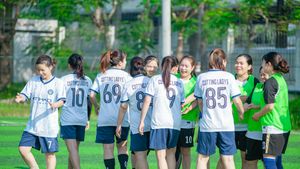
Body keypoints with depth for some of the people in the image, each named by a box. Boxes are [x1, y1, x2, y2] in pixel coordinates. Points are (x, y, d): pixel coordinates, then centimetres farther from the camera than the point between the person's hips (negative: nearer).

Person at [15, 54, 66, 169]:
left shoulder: (58, 83, -4)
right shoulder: (33, 81, 8)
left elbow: (61, 101, -10)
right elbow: (25, 96, 4)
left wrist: (55, 105, -33)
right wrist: (20, 99, -21)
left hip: (49, 126, -4)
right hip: (32, 125, 4)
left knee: (49, 153, 3)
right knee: (23, 149, -4)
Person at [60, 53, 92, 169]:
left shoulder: (64, 80, -4)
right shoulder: (87, 81, 6)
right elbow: (89, 101, 9)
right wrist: (88, 119, 17)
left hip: (67, 119, -4)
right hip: (82, 119, 4)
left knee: (72, 149, -9)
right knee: (74, 149, 14)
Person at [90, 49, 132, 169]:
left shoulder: (101, 75, 4)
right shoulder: (126, 76, -1)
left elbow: (92, 95, -2)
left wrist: (96, 108, 13)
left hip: (104, 119, 1)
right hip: (122, 118, -1)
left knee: (108, 149, 3)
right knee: (122, 146, 14)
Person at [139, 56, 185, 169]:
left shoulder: (155, 80, 2)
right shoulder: (179, 82, 12)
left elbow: (147, 101, -2)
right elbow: (181, 104, 13)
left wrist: (142, 121, 0)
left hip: (159, 122, -4)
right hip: (175, 122, 4)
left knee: (161, 155, -4)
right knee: (171, 153, 18)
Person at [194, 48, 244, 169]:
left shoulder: (201, 78, 1)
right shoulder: (229, 77, -3)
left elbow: (199, 101, 8)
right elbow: (237, 100, -1)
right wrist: (241, 113, 19)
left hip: (207, 124, 0)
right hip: (226, 125, 0)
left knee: (202, 158, 9)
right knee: (228, 159, 4)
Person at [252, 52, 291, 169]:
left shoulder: (270, 82, -13)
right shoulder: (281, 79, 14)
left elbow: (270, 105, -19)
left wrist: (258, 115, -3)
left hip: (272, 127, -9)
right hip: (284, 127, 9)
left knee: (268, 159, -7)